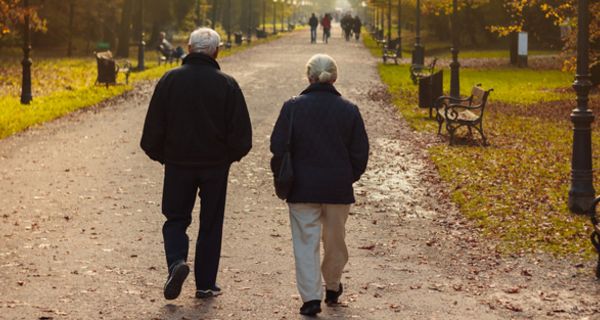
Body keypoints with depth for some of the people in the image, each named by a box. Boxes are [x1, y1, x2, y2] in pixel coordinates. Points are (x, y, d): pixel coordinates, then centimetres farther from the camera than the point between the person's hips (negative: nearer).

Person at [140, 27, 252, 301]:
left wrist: (160, 155, 12)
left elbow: (154, 126, -3)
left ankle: (177, 262, -15)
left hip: (178, 164, 0)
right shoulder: (227, 85, -6)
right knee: (211, 224, 10)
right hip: (216, 166, 0)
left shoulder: (170, 80, -5)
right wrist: (229, 155, 13)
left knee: (176, 218, 12)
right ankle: (205, 284, 13)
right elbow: (241, 133, -5)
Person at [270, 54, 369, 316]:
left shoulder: (293, 107, -6)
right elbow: (360, 151, 1)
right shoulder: (349, 110, -2)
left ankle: (311, 297, -5)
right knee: (335, 240, 18)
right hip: (338, 187, 2)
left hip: (302, 187, -2)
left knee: (306, 242, 3)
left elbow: (278, 147, -5)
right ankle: (332, 287, 36)